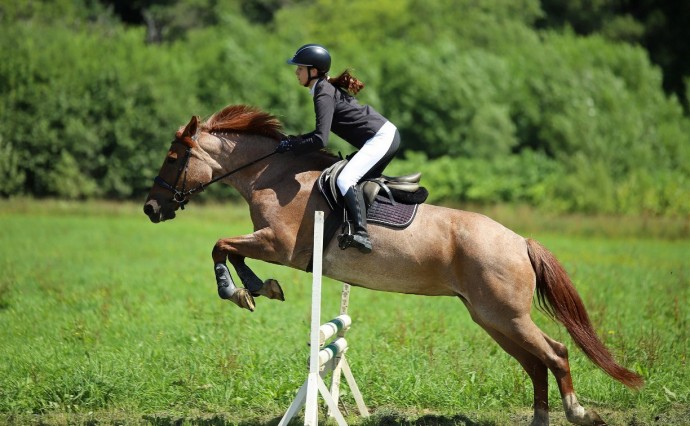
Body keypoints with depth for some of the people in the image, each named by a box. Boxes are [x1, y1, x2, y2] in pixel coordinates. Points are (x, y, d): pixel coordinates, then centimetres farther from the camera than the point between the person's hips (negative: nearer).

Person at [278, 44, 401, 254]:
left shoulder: (324, 95, -16)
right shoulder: (328, 88, 14)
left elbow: (320, 140, -23)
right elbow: (323, 131, 23)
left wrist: (291, 145, -11)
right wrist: (295, 139, 11)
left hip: (380, 139, -11)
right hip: (387, 134, 11)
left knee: (345, 180, -24)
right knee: (362, 181, 25)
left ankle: (362, 235, -34)